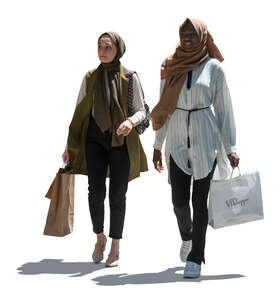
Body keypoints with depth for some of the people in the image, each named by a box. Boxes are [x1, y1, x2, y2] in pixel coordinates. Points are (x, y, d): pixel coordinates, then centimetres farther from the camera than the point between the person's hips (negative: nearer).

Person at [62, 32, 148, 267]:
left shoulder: (130, 78, -2)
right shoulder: (91, 78, 6)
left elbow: (141, 111, -2)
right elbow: (80, 113, 10)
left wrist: (130, 121, -26)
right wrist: (70, 146, 8)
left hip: (121, 142, -2)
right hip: (95, 141, 2)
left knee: (117, 195, -2)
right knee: (96, 191, -9)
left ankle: (115, 248, 10)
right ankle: (100, 238, 14)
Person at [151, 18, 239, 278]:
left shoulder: (214, 68, -2)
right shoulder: (171, 67, 5)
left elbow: (224, 108, 0)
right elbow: (163, 108, 9)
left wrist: (230, 148, -3)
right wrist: (157, 145, 7)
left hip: (206, 141, -2)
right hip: (177, 141, 2)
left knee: (199, 201, -3)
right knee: (179, 201, 2)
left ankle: (195, 258, 5)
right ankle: (187, 236, 33)